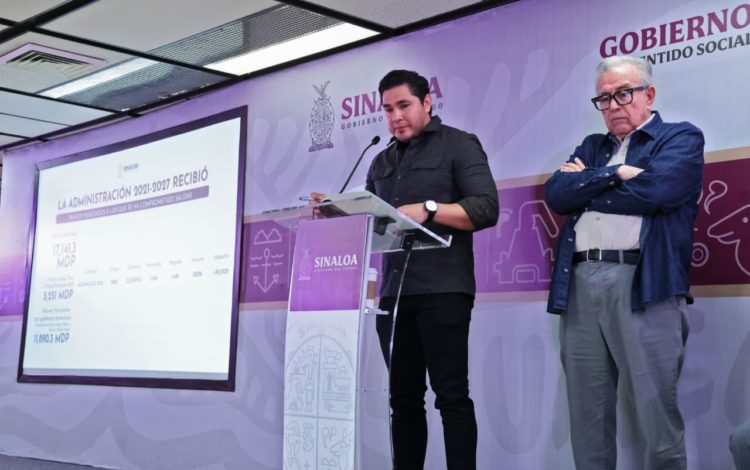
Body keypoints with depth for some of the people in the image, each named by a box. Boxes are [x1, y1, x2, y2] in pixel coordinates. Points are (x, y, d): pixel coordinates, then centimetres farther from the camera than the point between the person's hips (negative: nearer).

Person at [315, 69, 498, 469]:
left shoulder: (459, 145, 3)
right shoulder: (381, 163, 21)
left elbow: (486, 209, -9)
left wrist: (427, 209, -20)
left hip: (442, 289, -6)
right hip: (393, 292, 6)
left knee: (451, 395, -5)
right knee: (403, 397, 7)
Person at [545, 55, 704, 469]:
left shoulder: (681, 138, 9)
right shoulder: (591, 147, 25)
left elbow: (655, 190, -11)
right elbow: (555, 194, 8)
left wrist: (584, 186, 2)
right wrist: (614, 173, -5)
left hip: (644, 284, -5)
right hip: (580, 286, 5)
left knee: (655, 417, -5)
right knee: (586, 418, 8)